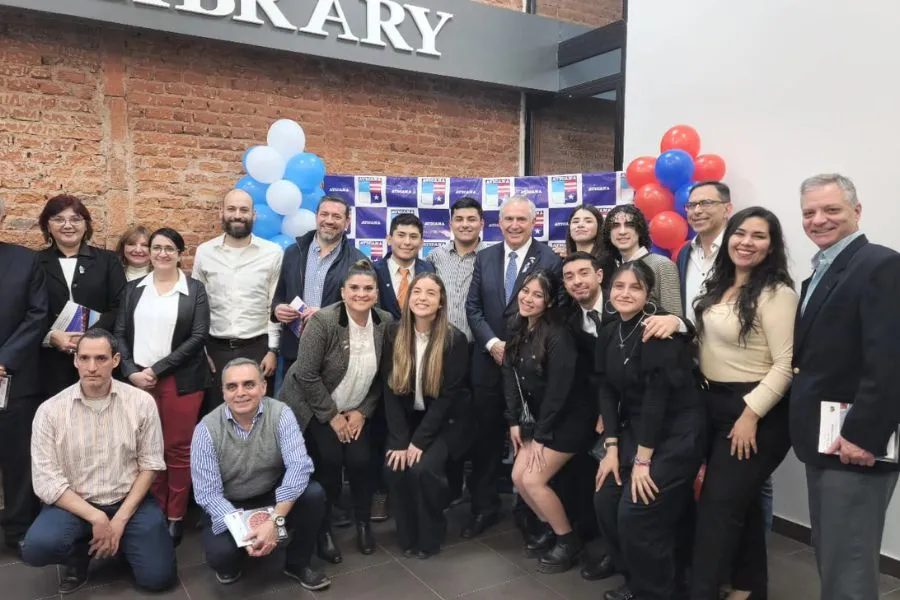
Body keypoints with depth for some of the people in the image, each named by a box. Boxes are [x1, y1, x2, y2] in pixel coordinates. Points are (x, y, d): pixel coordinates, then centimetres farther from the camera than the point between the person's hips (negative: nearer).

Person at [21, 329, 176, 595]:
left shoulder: (142, 402, -7)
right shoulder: (50, 411, -8)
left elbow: (150, 464, -3)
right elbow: (46, 480, -11)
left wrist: (120, 519, -12)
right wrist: (96, 517, -19)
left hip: (130, 501, 0)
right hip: (74, 504, 0)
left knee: (158, 577, -12)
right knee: (37, 547, -30)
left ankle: (118, 540, 19)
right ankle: (79, 555, 6)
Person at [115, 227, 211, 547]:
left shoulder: (195, 290, 2)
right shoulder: (134, 289, 11)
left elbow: (198, 337, -7)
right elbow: (120, 333, 8)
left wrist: (157, 369, -12)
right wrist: (131, 371, -7)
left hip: (180, 380, -3)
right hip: (138, 379, 3)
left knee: (178, 449, 3)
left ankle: (176, 517, 16)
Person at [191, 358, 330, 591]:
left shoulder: (280, 414, -17)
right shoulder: (207, 429, -18)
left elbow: (299, 466, -27)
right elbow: (208, 493, -18)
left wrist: (275, 520, -37)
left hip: (274, 498, 1)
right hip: (228, 507, -1)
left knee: (313, 494, -26)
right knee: (220, 554, -29)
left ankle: (298, 563, 0)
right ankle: (230, 563, 11)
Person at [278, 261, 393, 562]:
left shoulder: (386, 322, -9)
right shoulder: (323, 321, -23)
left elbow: (382, 376, 0)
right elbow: (307, 374, -21)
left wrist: (362, 411, -4)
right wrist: (331, 415, -15)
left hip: (356, 410, 4)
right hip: (315, 409, -3)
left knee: (361, 461, -9)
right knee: (329, 463, -13)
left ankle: (364, 523, 18)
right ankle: (323, 530, 12)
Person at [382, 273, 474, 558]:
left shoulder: (455, 339, -15)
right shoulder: (395, 335, -5)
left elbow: (448, 395, -16)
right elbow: (391, 390, -8)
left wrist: (419, 441, -20)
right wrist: (400, 440, -16)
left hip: (446, 420, -3)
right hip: (409, 418, 3)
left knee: (423, 469, -23)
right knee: (394, 468, -18)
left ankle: (430, 537, 3)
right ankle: (407, 536, 7)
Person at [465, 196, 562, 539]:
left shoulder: (550, 260, -5)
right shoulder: (485, 258, 8)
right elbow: (473, 307, 4)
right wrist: (493, 343, -10)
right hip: (488, 364, 3)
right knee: (486, 438, 10)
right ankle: (484, 507, 25)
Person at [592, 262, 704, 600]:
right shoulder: (609, 333, 3)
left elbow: (657, 394, -22)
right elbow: (607, 391, 2)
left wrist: (643, 459, -20)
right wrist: (612, 447, -5)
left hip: (674, 434, -7)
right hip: (634, 429, 7)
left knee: (637, 512, -10)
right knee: (605, 502, 4)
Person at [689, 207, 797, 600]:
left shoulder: (776, 293, -15)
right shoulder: (720, 286, 8)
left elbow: (786, 364, -19)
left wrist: (751, 415, -20)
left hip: (754, 411, -8)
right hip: (714, 405, 8)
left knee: (717, 505, -4)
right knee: (739, 500, 18)